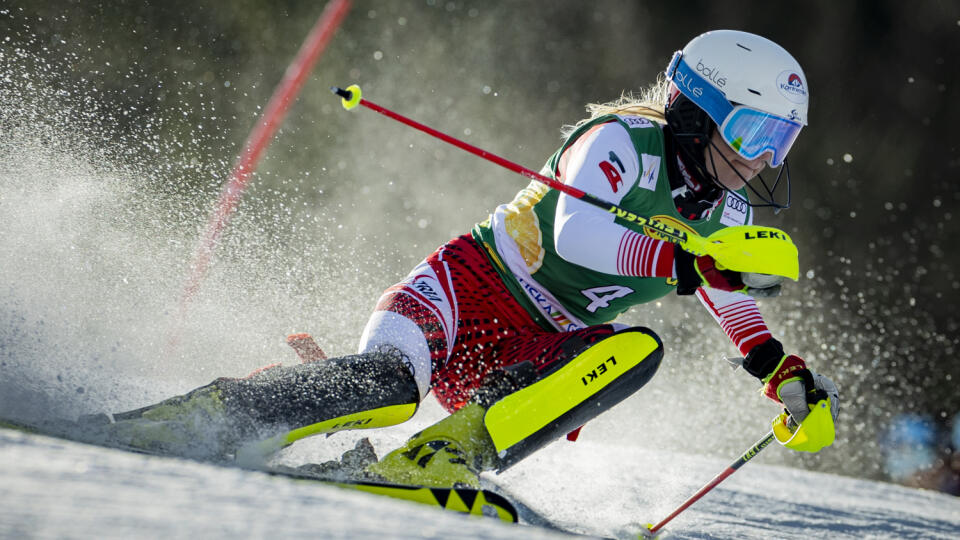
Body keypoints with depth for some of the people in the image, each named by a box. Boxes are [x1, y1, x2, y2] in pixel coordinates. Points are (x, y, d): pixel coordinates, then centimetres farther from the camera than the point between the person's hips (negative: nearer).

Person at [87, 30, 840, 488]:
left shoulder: (726, 212, 11)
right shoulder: (621, 141, -12)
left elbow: (735, 305, 29)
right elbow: (576, 237, -29)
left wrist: (787, 375, 15)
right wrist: (686, 261, -36)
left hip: (523, 357, 6)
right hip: (470, 292, -6)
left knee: (637, 349, -24)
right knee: (387, 382, -35)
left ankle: (452, 453, -33)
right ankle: (209, 415, -19)